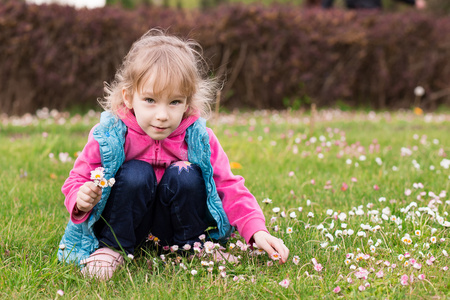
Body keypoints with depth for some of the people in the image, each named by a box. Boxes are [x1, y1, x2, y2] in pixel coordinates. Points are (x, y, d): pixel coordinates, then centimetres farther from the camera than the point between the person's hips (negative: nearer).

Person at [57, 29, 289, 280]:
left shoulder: (198, 138, -13)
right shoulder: (110, 135, -17)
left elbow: (230, 188, -12)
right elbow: (77, 181, -8)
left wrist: (257, 231, -25)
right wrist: (82, 200, -33)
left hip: (173, 223, 2)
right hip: (125, 226, -2)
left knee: (185, 175, -25)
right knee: (135, 174, -28)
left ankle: (193, 245, -3)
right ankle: (111, 248, -9)